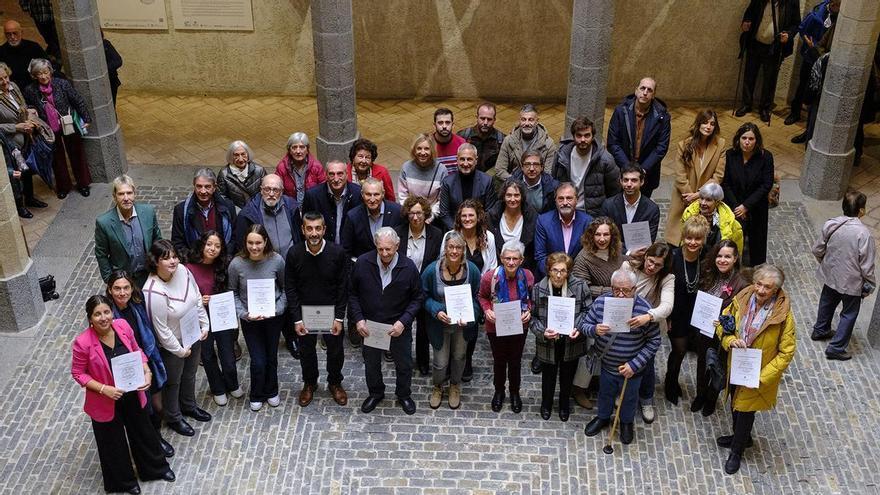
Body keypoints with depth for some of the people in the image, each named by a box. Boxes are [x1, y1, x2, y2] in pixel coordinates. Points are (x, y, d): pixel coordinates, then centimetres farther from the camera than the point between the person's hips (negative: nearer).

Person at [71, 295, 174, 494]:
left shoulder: (122, 326, -15)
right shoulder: (83, 343, -27)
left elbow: (137, 351, 1)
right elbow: (78, 373, -15)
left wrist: (147, 372, -14)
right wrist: (103, 389, -25)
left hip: (132, 394, 4)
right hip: (106, 401, -4)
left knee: (143, 431, 25)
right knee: (114, 442, 19)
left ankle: (157, 468, 50)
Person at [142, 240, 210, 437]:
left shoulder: (183, 271, -15)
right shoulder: (153, 292, -35)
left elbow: (197, 299, 2)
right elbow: (161, 329, -26)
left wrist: (204, 325, 4)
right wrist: (179, 350, -17)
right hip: (172, 345, -6)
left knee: (190, 374, 29)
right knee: (173, 382, 19)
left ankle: (189, 406, 55)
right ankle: (174, 418, 43)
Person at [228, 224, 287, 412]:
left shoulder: (277, 260, -17)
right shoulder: (237, 264, -17)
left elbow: (285, 289, -2)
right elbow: (233, 293, -3)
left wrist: (278, 309, -15)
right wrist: (244, 314, -16)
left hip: (273, 318, 1)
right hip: (250, 319, -1)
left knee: (271, 357, 17)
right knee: (258, 361, 0)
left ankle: (271, 391, 43)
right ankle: (256, 396, 29)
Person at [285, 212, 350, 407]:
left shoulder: (337, 252, -18)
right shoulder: (294, 254, -15)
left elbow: (343, 288, -11)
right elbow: (290, 289, -8)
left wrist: (339, 318, -12)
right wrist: (297, 319, -10)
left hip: (331, 312, 0)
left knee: (335, 350, 16)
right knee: (306, 351, 18)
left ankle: (335, 383, 42)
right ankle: (309, 383, 43)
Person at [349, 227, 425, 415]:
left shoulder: (408, 267, -18)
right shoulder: (363, 263, -17)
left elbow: (418, 298, -7)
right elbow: (352, 293, -4)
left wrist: (403, 322, -17)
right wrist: (358, 319, -13)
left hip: (399, 326, -1)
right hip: (369, 325, 1)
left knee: (404, 364, 17)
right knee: (371, 362, 20)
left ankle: (404, 395, 42)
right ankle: (376, 393, 46)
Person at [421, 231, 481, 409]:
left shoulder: (472, 270, -17)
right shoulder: (432, 270, -21)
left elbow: (477, 297, -5)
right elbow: (425, 296, -8)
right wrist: (437, 311, -25)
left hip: (463, 323, 2)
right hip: (440, 324, -2)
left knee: (459, 357, 22)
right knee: (440, 362, 7)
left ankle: (455, 386, 51)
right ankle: (437, 386, 42)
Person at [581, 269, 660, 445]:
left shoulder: (645, 309, -26)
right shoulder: (601, 302, -18)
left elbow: (654, 341, -16)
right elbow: (584, 325, -8)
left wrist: (634, 365, -21)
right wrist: (594, 330, -33)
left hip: (631, 368, -2)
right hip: (607, 364, 2)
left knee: (629, 397, 24)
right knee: (605, 393, 28)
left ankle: (627, 422, 54)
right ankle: (603, 418, 57)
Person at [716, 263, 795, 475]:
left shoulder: (783, 315, -24)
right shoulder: (741, 300, -14)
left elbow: (786, 352, -18)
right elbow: (722, 323, 1)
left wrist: (762, 377, -23)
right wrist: (730, 340, -21)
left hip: (758, 375, -4)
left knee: (746, 409, 13)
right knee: (736, 403, 25)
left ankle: (737, 451, 38)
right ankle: (741, 437, 54)